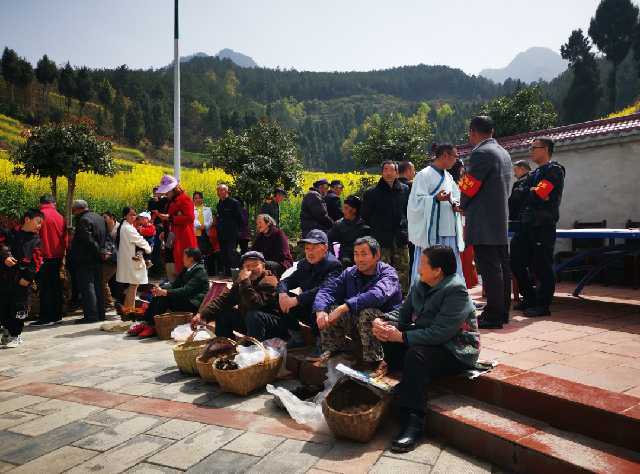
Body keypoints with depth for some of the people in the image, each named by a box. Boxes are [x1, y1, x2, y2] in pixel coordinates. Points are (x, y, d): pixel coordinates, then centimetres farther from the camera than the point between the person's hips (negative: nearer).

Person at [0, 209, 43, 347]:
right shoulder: (11, 234, 10)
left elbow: (36, 261, -2)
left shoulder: (36, 241, 5)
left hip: (22, 280, -2)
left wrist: (28, 277, -12)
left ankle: (15, 335, 13)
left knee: (19, 307, -1)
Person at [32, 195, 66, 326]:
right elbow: (64, 239, 6)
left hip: (44, 257, -4)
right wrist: (61, 256, 14)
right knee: (55, 286, 13)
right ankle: (57, 315, 18)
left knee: (45, 287, -1)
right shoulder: (60, 217, 4)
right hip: (57, 257, 5)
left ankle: (46, 317, 1)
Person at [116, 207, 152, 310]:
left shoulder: (122, 227, 14)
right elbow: (139, 240, -12)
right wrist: (148, 248, 4)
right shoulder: (128, 228, -16)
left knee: (131, 284, 16)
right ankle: (131, 307, 3)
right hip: (132, 259, -10)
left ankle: (126, 307, 23)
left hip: (128, 259, 10)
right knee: (133, 284, -3)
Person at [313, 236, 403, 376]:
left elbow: (376, 295, -34)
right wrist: (320, 310, -27)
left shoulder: (388, 273, -13)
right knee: (328, 308, -11)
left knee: (367, 312, -35)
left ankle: (375, 362, -23)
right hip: (354, 323, 5)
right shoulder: (350, 273, 5)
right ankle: (332, 350, 3)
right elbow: (327, 289, -5)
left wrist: (343, 308, -41)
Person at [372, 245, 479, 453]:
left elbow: (439, 334, -29)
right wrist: (382, 322, -14)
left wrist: (400, 336, -27)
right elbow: (403, 312, 7)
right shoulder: (421, 286, 4)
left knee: (416, 354, -34)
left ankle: (413, 422, -29)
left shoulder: (456, 291, -21)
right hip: (427, 340, 9)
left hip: (456, 351, -8)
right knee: (384, 342, -7)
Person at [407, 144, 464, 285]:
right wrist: (436, 199, -27)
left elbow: (456, 198, 22)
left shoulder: (448, 177, 17)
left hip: (450, 232, 7)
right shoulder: (424, 175, -5)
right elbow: (416, 201, -11)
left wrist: (455, 204, -1)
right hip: (431, 232, -7)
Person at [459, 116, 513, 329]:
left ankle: (493, 316, -2)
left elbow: (468, 187, -13)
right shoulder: (503, 153, 17)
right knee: (502, 266, 13)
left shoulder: (481, 153, -13)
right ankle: (502, 311, 22)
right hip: (501, 222, 10)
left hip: (483, 223, -10)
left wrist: (462, 206, 7)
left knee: (490, 269, -6)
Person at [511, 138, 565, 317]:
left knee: (541, 266, -4)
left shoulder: (554, 169, -4)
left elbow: (541, 193, -14)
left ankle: (542, 305, 5)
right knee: (516, 261, 9)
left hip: (543, 225, -9)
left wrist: (530, 190, 2)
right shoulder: (535, 173, 22)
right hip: (527, 225, 9)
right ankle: (530, 298, 20)